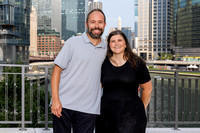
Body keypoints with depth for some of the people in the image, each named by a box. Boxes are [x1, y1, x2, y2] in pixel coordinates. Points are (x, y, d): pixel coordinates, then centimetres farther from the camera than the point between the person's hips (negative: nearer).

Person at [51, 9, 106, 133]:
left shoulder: (106, 48, 11)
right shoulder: (73, 42, -1)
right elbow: (57, 70, -3)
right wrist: (55, 99, -11)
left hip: (88, 109, 3)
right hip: (63, 105, -3)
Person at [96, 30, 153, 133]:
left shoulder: (136, 63, 1)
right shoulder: (103, 63, 6)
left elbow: (147, 88, 9)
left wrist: (141, 108, 12)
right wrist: (97, 108, 10)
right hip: (106, 114, 2)